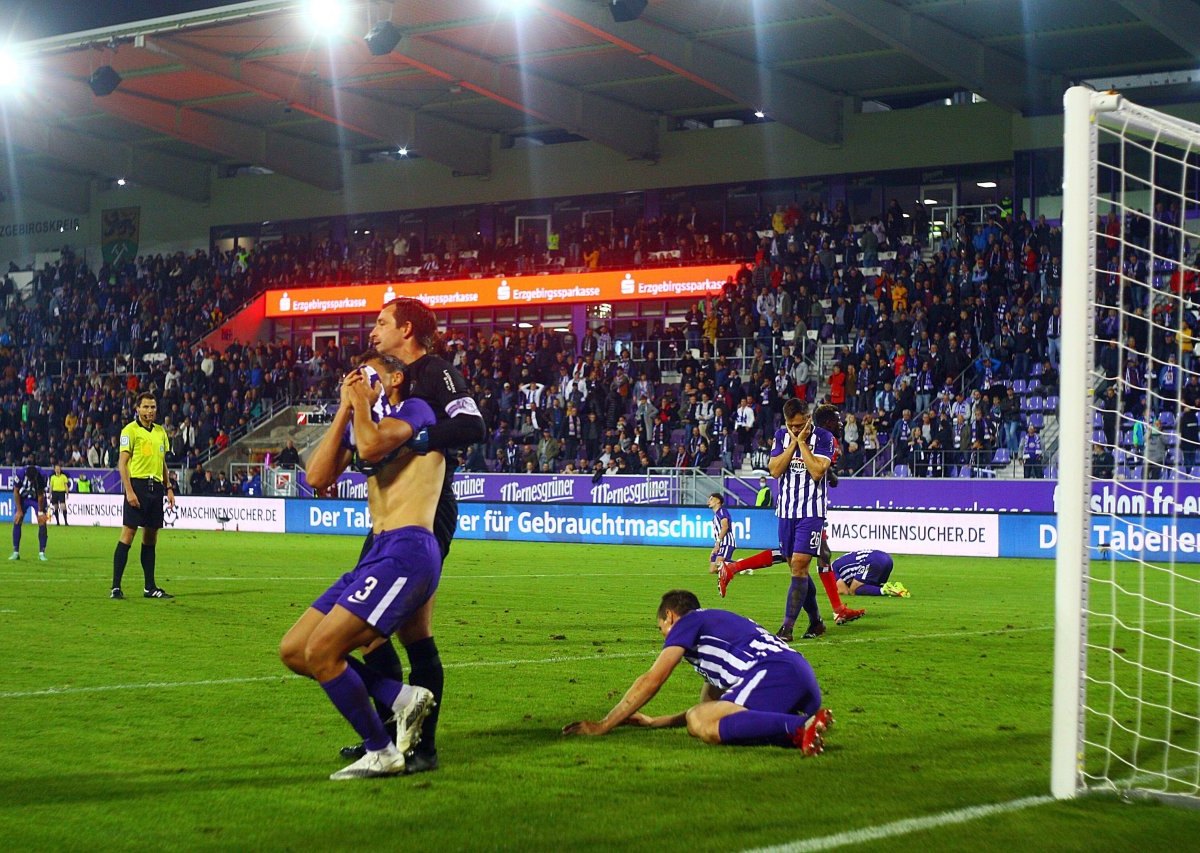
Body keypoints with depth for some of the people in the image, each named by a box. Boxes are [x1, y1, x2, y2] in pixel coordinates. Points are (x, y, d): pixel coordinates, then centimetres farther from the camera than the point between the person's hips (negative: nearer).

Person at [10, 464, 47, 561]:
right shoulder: (21, 475, -31)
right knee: (17, 522, -7)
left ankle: (41, 553, -5)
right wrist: (19, 510, -13)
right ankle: (16, 552, 0)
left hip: (38, 498, -1)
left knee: (42, 523, -11)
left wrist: (41, 512, -13)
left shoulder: (41, 476, -32)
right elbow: (16, 492, -15)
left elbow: (40, 495, -19)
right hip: (23, 498, 1)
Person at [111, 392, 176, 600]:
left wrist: (169, 488, 14)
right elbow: (122, 463, -9)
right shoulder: (130, 430, -5)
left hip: (156, 487, 7)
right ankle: (116, 587, -7)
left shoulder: (160, 431, 16)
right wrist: (129, 491, -17)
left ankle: (150, 587, 14)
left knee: (151, 537, 9)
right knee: (127, 534, -8)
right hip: (137, 484, -7)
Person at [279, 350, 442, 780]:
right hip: (377, 554, 9)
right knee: (293, 651, 7)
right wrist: (345, 409, 9)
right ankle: (403, 697, 7)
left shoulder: (415, 410, 0)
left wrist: (360, 401, -1)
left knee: (320, 651, -16)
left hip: (407, 550, -9)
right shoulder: (360, 424, 23)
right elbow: (318, 477, 8)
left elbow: (371, 446, -20)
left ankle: (381, 752, -2)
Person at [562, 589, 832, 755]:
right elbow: (709, 707, 39)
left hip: (774, 675, -9)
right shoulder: (718, 624, 38)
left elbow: (651, 681, 8)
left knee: (700, 724, -20)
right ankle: (808, 723, -9)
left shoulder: (688, 622, 14)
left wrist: (602, 726, 13)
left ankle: (799, 727, -35)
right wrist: (653, 722, 42)